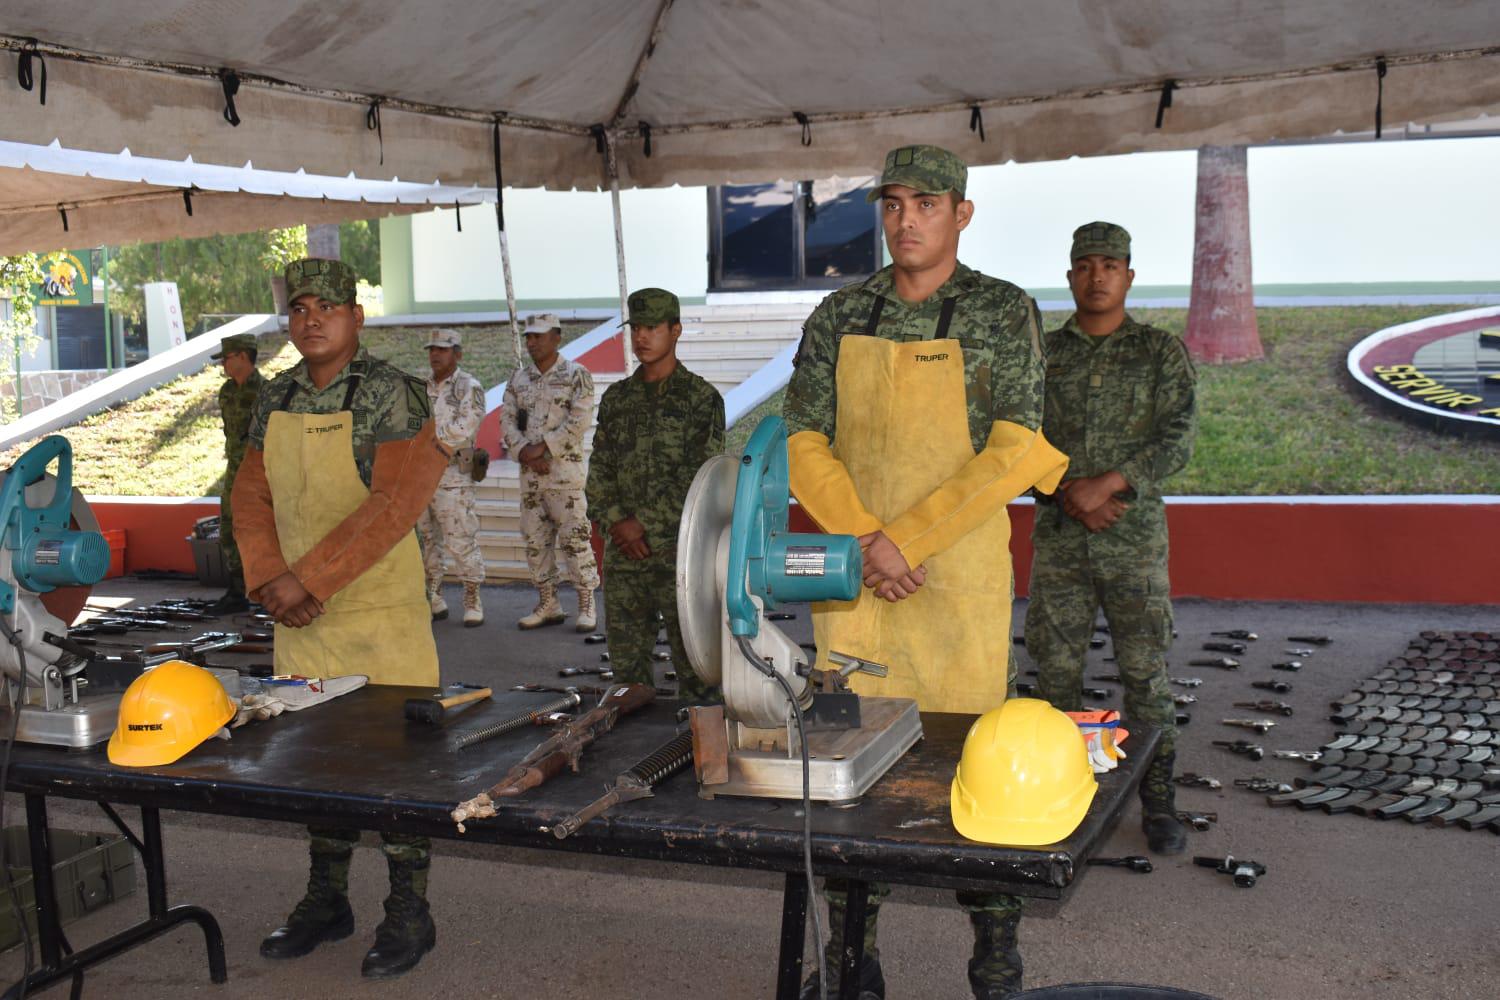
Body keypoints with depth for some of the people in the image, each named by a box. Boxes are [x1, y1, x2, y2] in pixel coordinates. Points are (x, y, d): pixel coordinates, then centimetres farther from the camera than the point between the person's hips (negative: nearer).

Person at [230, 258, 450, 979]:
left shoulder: (391, 394, -12)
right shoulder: (275, 400, 9)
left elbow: (392, 505, -20)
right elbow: (251, 495, 10)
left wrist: (308, 579, -21)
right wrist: (269, 579, -7)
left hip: (381, 615, -6)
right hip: (300, 620, 6)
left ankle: (408, 913, 16)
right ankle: (326, 901, 31)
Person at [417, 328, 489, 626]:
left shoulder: (469, 387, -4)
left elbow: (463, 429, -15)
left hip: (452, 477, -6)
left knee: (461, 541, -6)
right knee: (424, 540, 9)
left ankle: (473, 602, 3)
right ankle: (434, 600, 19)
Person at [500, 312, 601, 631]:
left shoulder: (576, 375, -2)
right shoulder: (518, 380, 13)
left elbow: (579, 422, -12)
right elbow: (507, 422, 7)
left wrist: (542, 447, -14)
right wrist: (526, 454, -9)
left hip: (566, 470, -6)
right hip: (530, 473, 6)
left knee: (575, 539, -6)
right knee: (535, 541, 9)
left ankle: (587, 607, 1)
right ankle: (548, 605, 18)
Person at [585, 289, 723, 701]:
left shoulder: (700, 397, -2)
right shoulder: (616, 398, 13)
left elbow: (700, 480, -10)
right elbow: (598, 471, 11)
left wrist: (643, 523, -12)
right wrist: (615, 522, -5)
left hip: (679, 549, -5)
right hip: (623, 550, 5)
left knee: (692, 660, -1)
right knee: (625, 660, 10)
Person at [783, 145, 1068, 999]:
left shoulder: (1003, 313, -3)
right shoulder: (840, 316, 7)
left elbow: (1016, 452, -11)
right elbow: (803, 446, 4)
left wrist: (905, 539, -15)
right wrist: (865, 542, -10)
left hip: (959, 572, -3)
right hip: (851, 574, 3)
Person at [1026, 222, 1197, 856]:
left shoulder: (1162, 352, 3)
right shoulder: (1042, 352, 8)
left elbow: (1176, 440, -6)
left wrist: (1107, 483, -18)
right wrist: (1070, 493, -12)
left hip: (1135, 539, -2)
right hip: (1058, 537, 2)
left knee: (1145, 671, 2)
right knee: (1055, 667, 5)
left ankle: (1158, 802, 13)